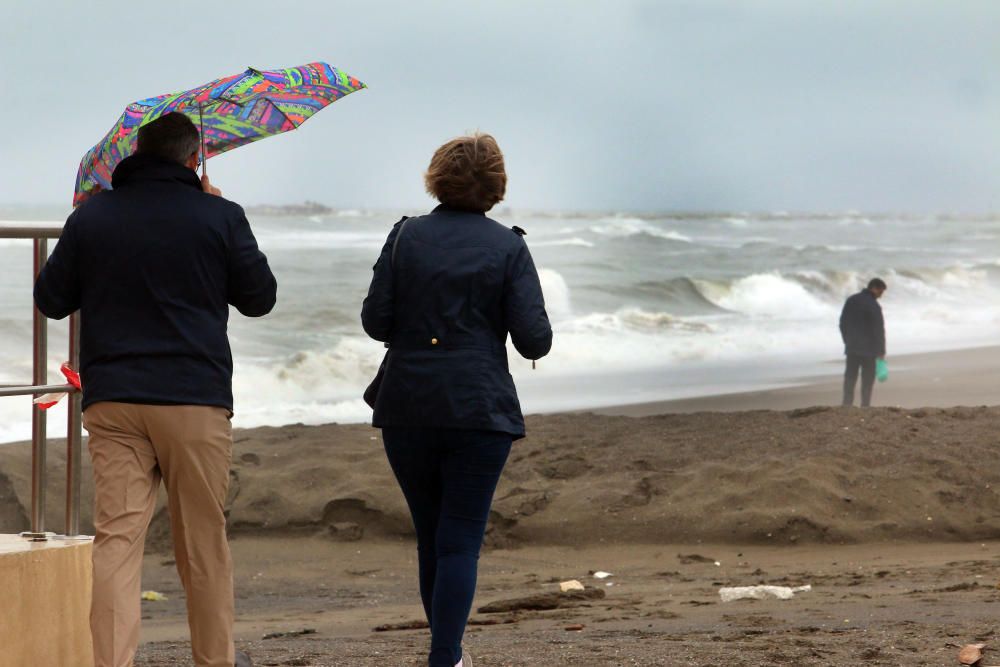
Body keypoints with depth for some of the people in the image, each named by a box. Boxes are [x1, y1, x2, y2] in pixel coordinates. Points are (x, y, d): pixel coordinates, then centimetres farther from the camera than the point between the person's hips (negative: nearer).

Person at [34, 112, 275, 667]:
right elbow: (259, 299, 8)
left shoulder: (91, 217, 4)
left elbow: (51, 301, 10)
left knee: (115, 537, -3)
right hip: (195, 401, -1)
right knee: (203, 539, 10)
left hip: (111, 400, 1)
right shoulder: (219, 218, -3)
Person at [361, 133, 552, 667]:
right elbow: (534, 341, -7)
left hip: (407, 408, 2)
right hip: (479, 411, -2)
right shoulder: (508, 248, -3)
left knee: (430, 537, 15)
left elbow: (375, 321, 0)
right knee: (461, 540, -2)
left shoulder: (405, 237, 2)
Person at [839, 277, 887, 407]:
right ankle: (865, 406, -1)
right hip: (869, 349, -6)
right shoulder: (874, 306, -16)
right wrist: (881, 351, -10)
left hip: (851, 347, 6)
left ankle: (847, 405, 5)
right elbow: (878, 330, -15)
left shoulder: (851, 300, 6)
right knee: (867, 379, 2)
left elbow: (843, 323, 12)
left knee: (850, 377, 10)